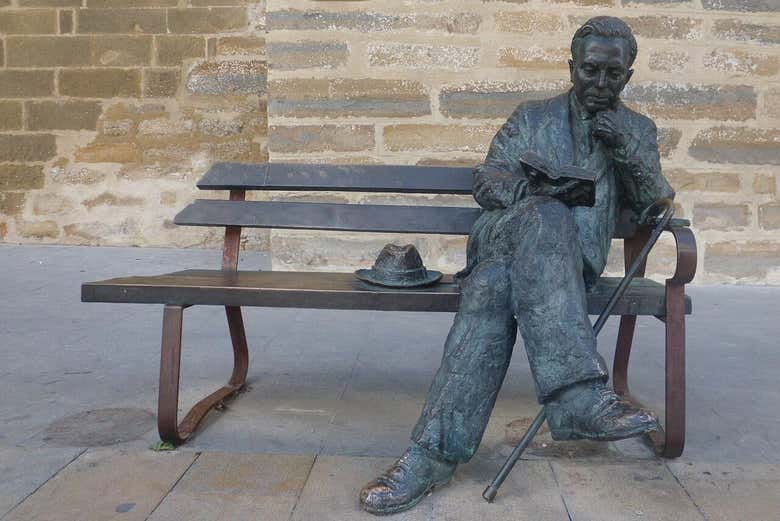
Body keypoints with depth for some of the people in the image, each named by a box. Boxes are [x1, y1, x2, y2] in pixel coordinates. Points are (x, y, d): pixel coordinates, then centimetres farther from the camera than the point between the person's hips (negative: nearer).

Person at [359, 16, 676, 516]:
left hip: (574, 255, 0)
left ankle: (435, 453, -42)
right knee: (544, 216, -39)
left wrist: (627, 149, -4)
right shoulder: (532, 116, 19)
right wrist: (534, 191, -13)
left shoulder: (638, 129, 23)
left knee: (496, 283, -36)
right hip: (508, 229, 1)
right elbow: (488, 181, 9)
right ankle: (581, 396, -46)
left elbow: (657, 203, 14)